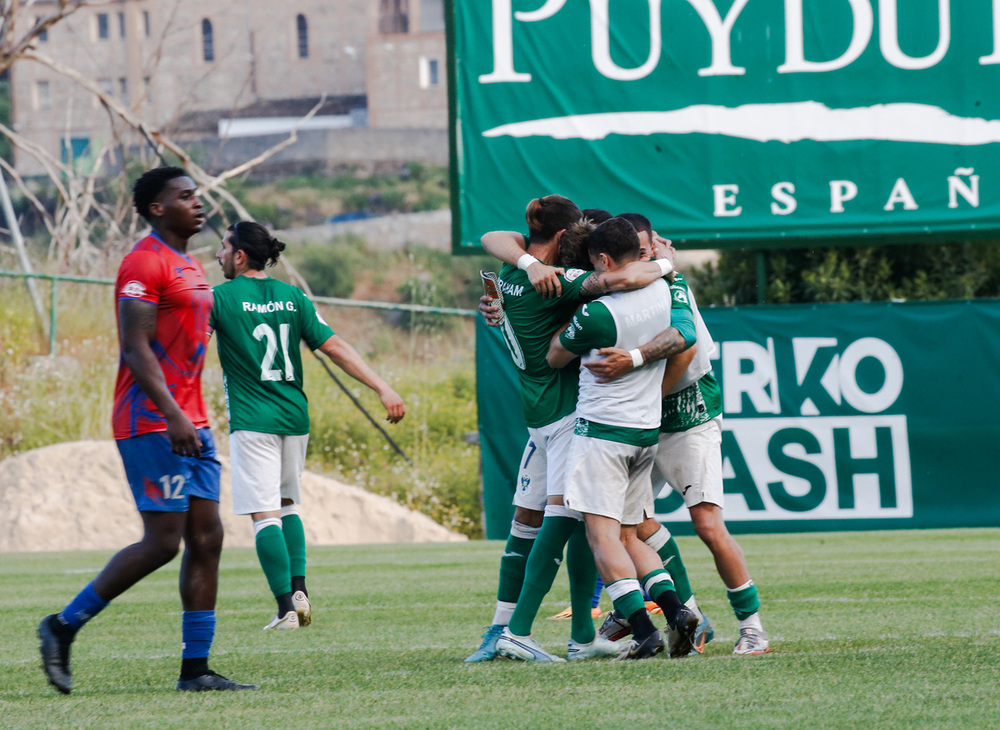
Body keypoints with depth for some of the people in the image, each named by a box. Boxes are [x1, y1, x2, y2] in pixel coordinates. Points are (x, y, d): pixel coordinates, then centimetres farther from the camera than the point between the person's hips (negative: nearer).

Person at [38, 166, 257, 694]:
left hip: (188, 422, 9)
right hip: (150, 424, -9)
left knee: (206, 539, 3)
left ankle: (196, 670, 3)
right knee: (163, 542, -10)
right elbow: (136, 348, -19)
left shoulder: (189, 268, 19)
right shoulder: (145, 263, -11)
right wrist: (172, 416, -26)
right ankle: (63, 626, 2)